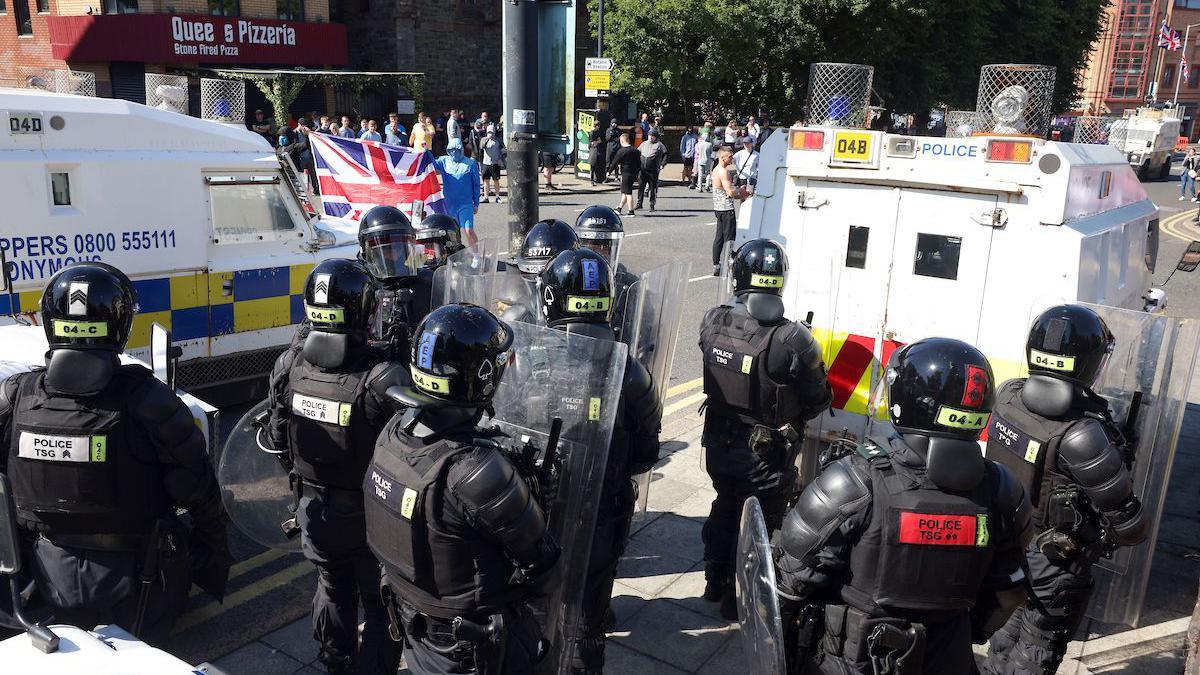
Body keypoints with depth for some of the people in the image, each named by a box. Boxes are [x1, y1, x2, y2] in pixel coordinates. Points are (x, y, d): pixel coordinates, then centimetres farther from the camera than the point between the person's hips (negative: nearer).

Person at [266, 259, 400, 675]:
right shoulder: (380, 378, -30)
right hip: (366, 515, -5)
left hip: (313, 506, 6)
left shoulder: (288, 366, -11)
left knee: (332, 589, 28)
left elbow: (278, 438, 2)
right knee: (379, 602, 15)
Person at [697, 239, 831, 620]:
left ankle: (714, 583, 44)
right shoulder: (793, 340, -27)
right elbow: (818, 400, -14)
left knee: (725, 508, 27)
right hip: (767, 456, -4)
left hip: (719, 444, 5)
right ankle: (738, 600, 31)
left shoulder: (713, 322, -14)